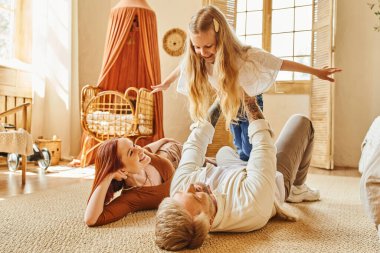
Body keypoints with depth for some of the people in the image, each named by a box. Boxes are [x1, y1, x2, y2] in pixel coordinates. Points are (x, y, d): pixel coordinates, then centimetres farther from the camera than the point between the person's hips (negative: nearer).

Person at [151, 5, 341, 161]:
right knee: (240, 150, 13)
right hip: (227, 103, 3)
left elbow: (282, 63, -27)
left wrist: (316, 72, -19)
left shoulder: (247, 56, -38)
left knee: (250, 151, -4)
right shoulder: (194, 60, -27)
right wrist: (165, 83, 15)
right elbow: (181, 68, -4)